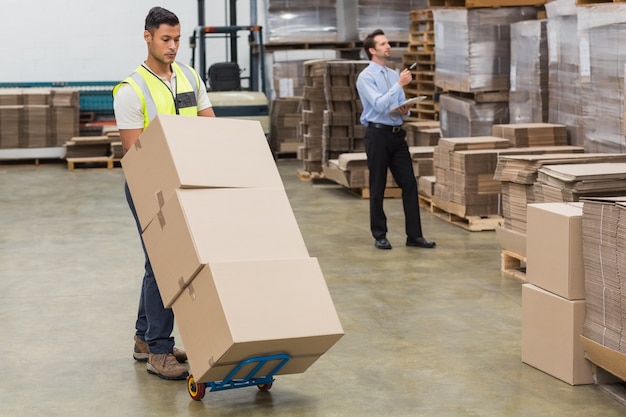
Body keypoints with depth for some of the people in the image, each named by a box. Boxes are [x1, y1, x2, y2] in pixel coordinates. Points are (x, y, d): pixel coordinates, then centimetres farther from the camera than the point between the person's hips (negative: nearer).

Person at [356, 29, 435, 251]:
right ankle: (380, 236, 14)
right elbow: (379, 105, -21)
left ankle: (414, 235, 5)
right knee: (378, 188, 3)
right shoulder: (366, 77, -8)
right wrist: (400, 84, -22)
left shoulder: (394, 74, 13)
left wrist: (405, 110, -5)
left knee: (409, 184, 1)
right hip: (378, 134, -6)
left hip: (397, 134, 6)